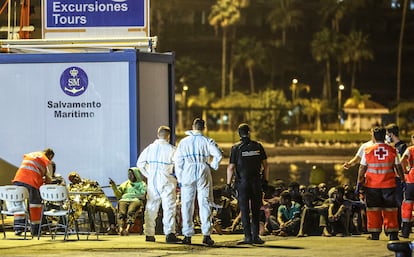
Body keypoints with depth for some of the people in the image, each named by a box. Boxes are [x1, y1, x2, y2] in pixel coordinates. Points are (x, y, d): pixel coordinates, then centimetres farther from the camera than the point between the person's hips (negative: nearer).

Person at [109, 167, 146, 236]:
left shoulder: (142, 184, 22)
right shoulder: (126, 184, 32)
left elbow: (144, 195, 6)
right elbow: (118, 194, 21)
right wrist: (114, 186, 7)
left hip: (135, 200, -3)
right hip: (124, 200, 3)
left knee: (131, 212, -37)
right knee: (121, 212, -32)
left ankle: (127, 228, -56)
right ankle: (121, 228, -52)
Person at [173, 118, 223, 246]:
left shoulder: (184, 142, 6)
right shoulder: (207, 141, 1)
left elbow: (177, 160, 5)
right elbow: (218, 154, -11)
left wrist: (179, 178, 9)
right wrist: (213, 165, 6)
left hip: (188, 174, 1)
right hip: (203, 174, -1)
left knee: (187, 205, 5)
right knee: (204, 204, 1)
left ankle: (187, 235, 4)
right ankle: (206, 234, -6)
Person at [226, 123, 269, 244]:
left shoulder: (236, 148, -5)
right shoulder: (258, 146, 2)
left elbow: (231, 168, -6)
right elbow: (265, 165, 6)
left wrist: (228, 183, 0)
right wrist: (266, 180, 15)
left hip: (242, 182, -2)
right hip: (256, 182, 2)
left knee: (244, 210, 2)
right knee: (256, 210, 8)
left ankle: (248, 236, -3)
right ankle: (256, 236, 5)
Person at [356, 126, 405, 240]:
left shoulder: (367, 151, -6)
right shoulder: (392, 151, -3)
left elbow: (362, 169, -1)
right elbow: (398, 168, 4)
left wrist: (359, 183, 7)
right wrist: (403, 180, 16)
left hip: (372, 185, 0)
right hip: (388, 185, 1)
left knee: (373, 209, 7)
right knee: (390, 209, 7)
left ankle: (375, 234, 6)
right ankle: (392, 234, 5)